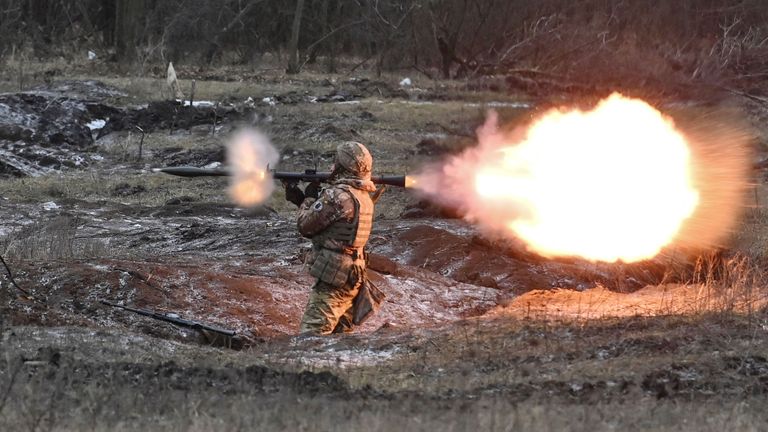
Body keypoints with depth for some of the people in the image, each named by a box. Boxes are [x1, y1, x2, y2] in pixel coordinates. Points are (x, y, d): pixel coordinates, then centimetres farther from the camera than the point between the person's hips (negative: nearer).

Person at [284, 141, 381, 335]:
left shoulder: (338, 195, -18)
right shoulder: (363, 196, 12)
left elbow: (306, 225, -12)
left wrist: (309, 199, 6)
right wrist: (301, 200, 19)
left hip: (333, 277, -10)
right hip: (352, 277, 10)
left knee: (310, 337, -15)